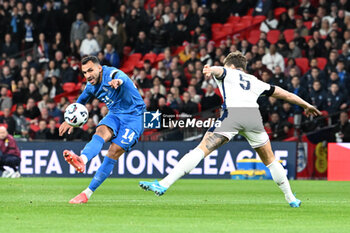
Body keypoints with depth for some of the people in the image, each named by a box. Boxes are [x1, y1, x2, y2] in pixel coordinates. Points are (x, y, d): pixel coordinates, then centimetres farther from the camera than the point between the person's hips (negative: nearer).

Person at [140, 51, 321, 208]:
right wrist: (306, 105, 58)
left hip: (232, 113, -3)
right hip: (254, 114, 3)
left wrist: (211, 70, -24)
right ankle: (291, 199, 27)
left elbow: (218, 70, 0)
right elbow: (285, 94, 43)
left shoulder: (227, 73, 26)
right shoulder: (255, 82, 34)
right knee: (270, 160, 21)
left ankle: (164, 184, -19)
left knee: (201, 150, -10)